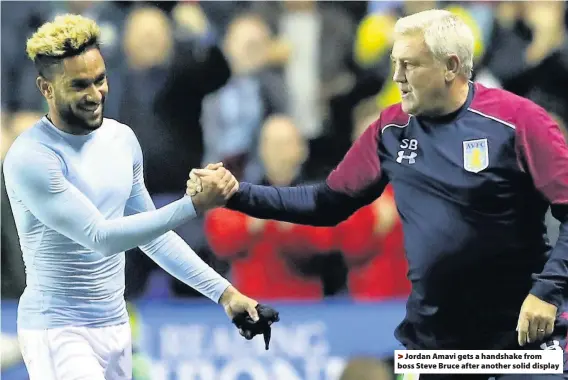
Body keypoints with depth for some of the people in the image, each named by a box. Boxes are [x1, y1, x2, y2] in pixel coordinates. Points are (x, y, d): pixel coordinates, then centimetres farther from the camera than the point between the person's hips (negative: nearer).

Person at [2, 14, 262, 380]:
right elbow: (101, 238, -22)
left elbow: (152, 233, 15)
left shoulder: (122, 139, 5)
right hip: (59, 332, -7)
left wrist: (222, 290, 8)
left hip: (116, 326, 7)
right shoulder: (31, 158, -18)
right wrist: (196, 205, -26)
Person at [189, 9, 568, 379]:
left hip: (520, 333, -5)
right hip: (432, 336, 5)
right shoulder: (392, 129, 5)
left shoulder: (516, 121, -11)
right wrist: (238, 194, 4)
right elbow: (328, 203, 12)